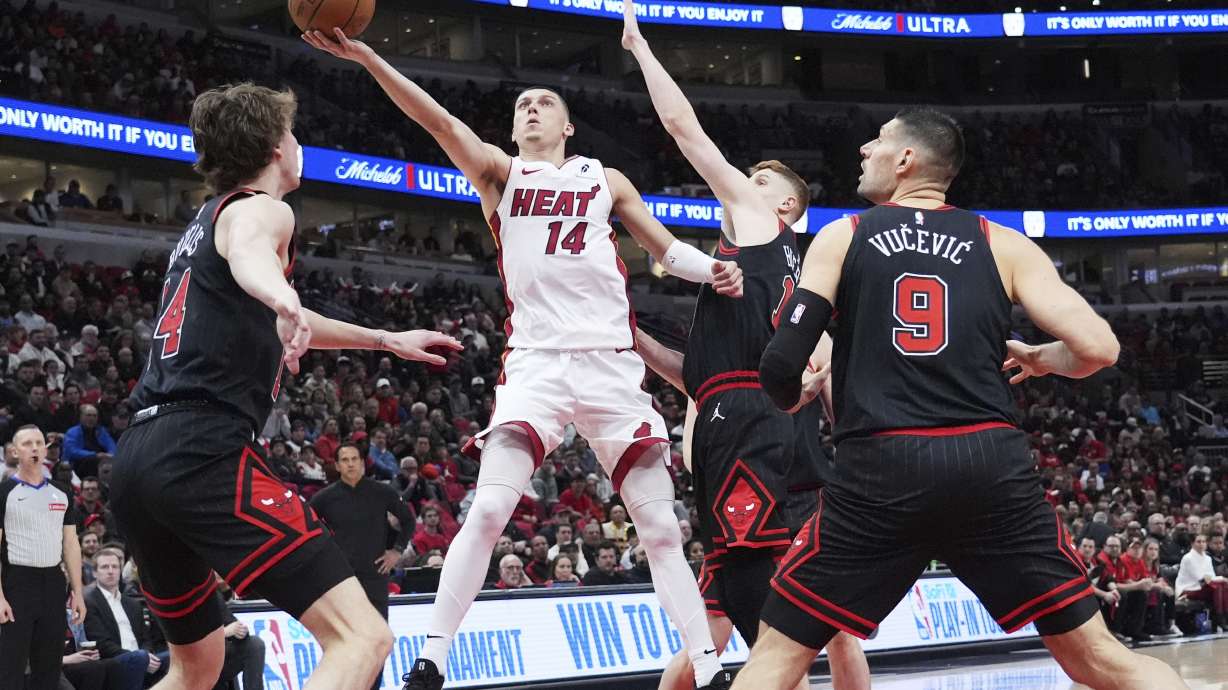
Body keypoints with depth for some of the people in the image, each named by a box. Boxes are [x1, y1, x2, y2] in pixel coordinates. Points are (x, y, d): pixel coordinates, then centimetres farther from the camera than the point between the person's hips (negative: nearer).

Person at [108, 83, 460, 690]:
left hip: (138, 456, 10)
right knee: (361, 638, -16)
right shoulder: (260, 209, 1)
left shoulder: (204, 223, 29)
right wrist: (282, 296, -49)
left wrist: (387, 340, 54)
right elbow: (248, 253, -26)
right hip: (203, 453, -10)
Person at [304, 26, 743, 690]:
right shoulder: (500, 173, 9)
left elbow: (664, 246, 21)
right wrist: (366, 57, -20)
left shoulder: (606, 180, 16)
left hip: (612, 362, 2)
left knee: (661, 527, 2)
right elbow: (440, 121, -5)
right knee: (487, 508, -18)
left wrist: (712, 268, -2)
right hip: (536, 361, -2)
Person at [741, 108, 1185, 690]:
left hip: (881, 471, -1)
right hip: (993, 465, 2)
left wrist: (795, 402, 25)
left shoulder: (840, 237, 11)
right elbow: (1098, 348, 3)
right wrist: (1040, 359, 25)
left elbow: (781, 367, 1)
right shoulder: (1004, 245, 13)